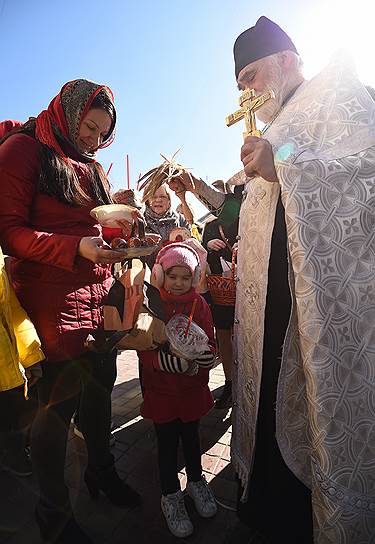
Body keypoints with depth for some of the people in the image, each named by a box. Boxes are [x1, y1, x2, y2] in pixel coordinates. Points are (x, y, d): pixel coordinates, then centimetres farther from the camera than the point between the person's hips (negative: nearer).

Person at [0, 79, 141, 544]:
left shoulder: (90, 167, 19)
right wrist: (77, 249, -24)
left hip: (100, 296, 7)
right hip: (54, 300, -7)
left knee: (99, 387, 16)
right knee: (58, 402, 3)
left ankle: (101, 471, 41)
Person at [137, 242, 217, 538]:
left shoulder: (199, 304, -6)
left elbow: (210, 347, -5)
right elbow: (145, 353, -15)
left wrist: (193, 362, -25)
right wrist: (174, 361, -30)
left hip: (193, 388, 2)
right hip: (161, 389, -2)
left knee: (191, 437, 19)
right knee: (167, 443, 11)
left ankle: (196, 481, 46)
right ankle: (171, 496, 36)